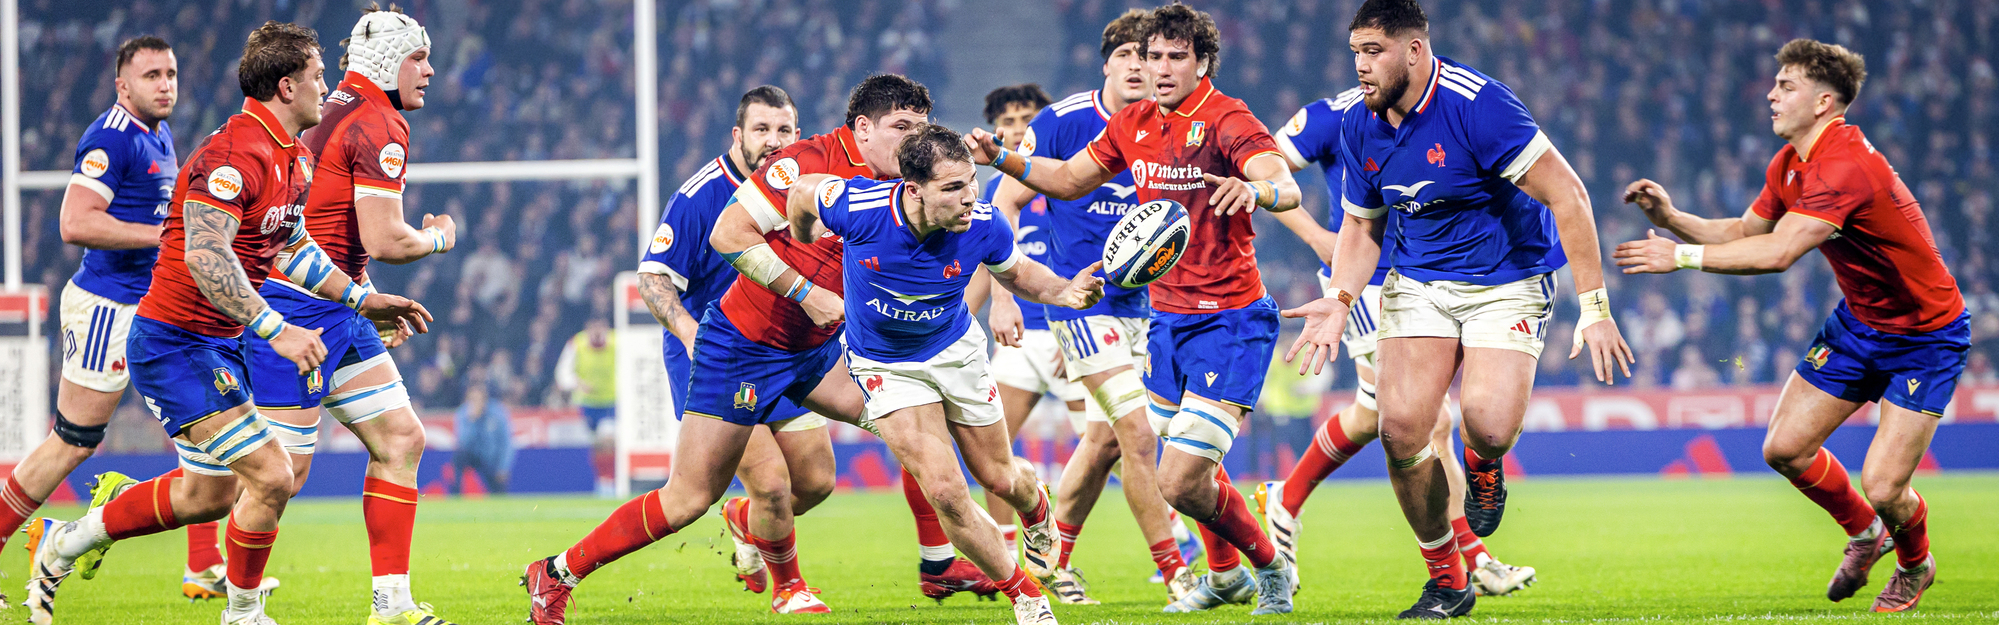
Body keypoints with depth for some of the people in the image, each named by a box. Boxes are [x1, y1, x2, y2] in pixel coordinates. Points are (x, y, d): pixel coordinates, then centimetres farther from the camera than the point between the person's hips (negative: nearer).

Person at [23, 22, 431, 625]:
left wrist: (361, 297, 15)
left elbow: (289, 245, 23)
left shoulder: (295, 159, 9)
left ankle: (64, 541, 32)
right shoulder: (234, 155, -24)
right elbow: (204, 256, -33)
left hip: (222, 344, 11)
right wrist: (276, 330, -37)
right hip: (176, 343, -11)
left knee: (210, 494, 17)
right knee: (270, 473, -15)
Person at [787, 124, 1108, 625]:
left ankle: (1037, 509, 54)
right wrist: (803, 252, 12)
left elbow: (1017, 273, -2)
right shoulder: (856, 207, -32)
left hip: (955, 349, 2)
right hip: (884, 366, -2)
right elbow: (802, 192, -9)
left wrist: (1065, 292, -23)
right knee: (945, 493, -13)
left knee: (1000, 479, 15)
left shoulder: (983, 227, -25)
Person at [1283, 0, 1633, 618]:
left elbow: (1567, 195, -22)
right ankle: (1447, 582, 7)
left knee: (1488, 427, -26)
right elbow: (1362, 225, 14)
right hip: (1418, 282, 5)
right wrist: (1340, 301, -4)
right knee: (1402, 430, -12)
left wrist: (1593, 305, -24)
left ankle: (1481, 466, 15)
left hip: (1507, 282, -5)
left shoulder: (1477, 104, -23)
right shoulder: (1359, 126, -2)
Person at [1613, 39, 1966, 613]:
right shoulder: (1789, 165, -1)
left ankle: (1915, 565, 22)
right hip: (1858, 322, 9)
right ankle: (1864, 532, 29)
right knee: (1785, 447, 1)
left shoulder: (1846, 166, -32)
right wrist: (1670, 217, -8)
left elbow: (1778, 252, -41)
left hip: (1926, 337, -8)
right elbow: (1744, 232, 8)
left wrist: (1683, 256, -37)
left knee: (1883, 487, -13)